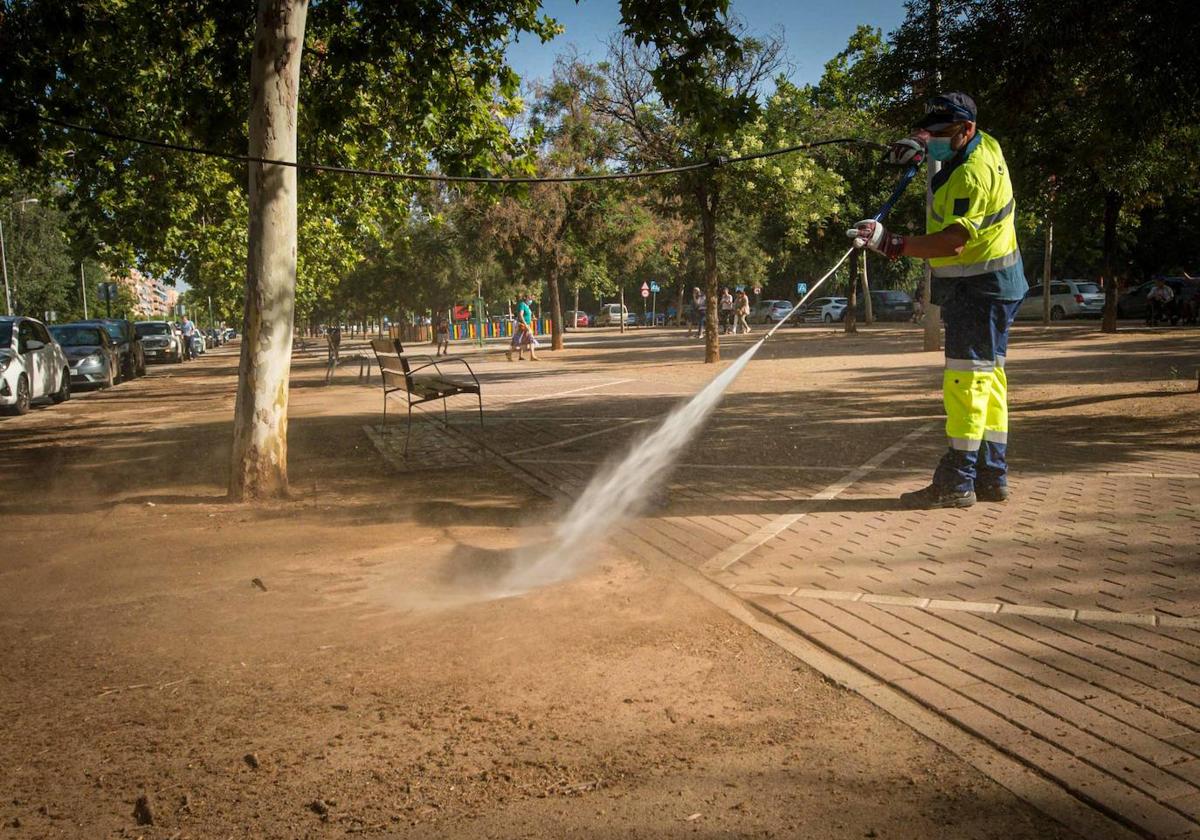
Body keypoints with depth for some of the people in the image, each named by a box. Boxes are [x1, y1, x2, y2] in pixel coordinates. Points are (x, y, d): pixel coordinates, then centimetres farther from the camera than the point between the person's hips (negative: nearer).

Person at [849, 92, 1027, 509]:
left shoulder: (972, 173, -22)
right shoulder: (984, 144, 9)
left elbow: (954, 241, -33)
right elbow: (932, 137, 34)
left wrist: (890, 243, -41)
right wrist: (917, 144, 14)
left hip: (980, 288, -11)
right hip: (992, 286, 11)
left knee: (965, 377, -12)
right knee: (987, 376, 13)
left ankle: (957, 482, -12)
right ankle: (992, 476, 20)